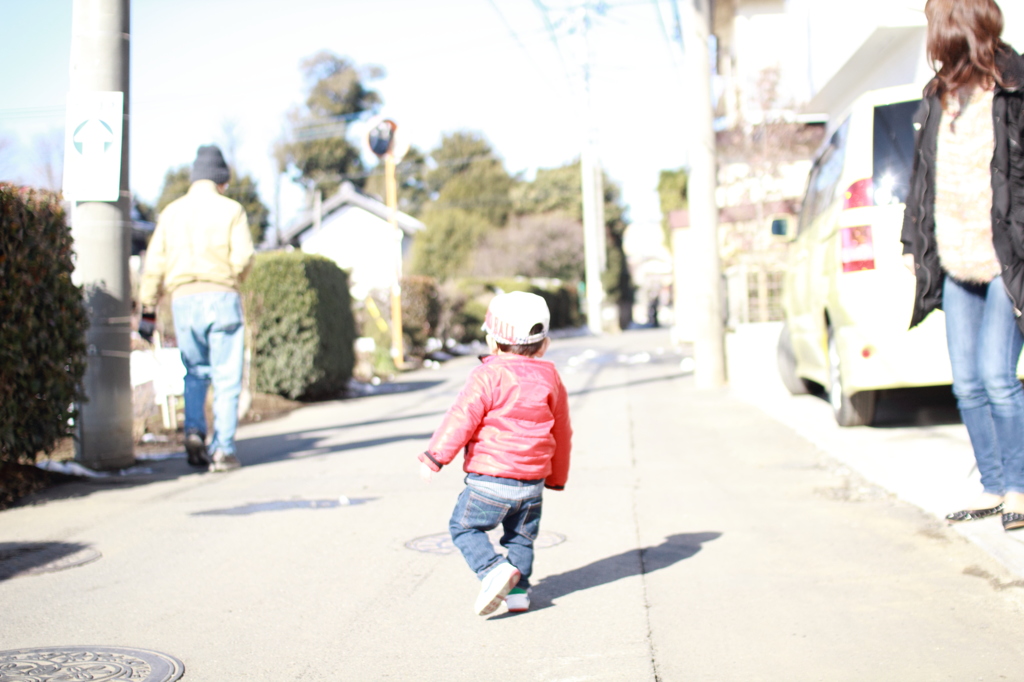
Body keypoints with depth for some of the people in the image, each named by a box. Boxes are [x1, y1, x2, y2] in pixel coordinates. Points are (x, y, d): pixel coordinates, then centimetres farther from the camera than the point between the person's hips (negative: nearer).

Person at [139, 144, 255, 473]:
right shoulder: (231, 210, 1)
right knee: (226, 377, 1)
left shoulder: (171, 212, 11)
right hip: (221, 297, -3)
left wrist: (148, 309, 10)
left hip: (183, 298, 3)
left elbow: (155, 265, 7)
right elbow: (243, 258, -9)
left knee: (195, 373, 18)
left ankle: (193, 430, -2)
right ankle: (223, 450, -1)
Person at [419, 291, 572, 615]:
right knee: (521, 536, 21)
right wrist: (557, 477, 27)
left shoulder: (488, 376, -11)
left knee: (464, 527, 8)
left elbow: (462, 418, -16)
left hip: (489, 479, -5)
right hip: (532, 482, 6)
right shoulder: (550, 378, 8)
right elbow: (561, 432, 15)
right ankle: (518, 588, 18)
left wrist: (434, 456, -10)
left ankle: (494, 569, -11)